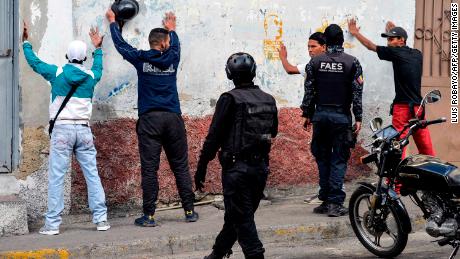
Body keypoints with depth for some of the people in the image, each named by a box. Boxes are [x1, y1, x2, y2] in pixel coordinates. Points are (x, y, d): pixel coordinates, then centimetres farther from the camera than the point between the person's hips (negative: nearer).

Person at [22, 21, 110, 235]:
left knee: (56, 177, -3)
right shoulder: (91, 76, 8)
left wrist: (26, 42, 31)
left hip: (62, 129, -2)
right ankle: (101, 219, 5)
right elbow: (99, 67, 32)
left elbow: (34, 63, 16)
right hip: (84, 129, 3)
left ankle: (52, 223, -4)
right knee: (92, 175, 5)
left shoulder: (57, 73, 1)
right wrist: (98, 48, 49)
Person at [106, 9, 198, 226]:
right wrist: (171, 29, 51)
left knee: (149, 169, -3)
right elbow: (176, 45, 31)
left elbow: (121, 44, 18)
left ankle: (149, 216, -4)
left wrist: (112, 22, 34)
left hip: (149, 119, -1)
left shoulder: (141, 59, 2)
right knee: (181, 166, 8)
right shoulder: (172, 58, 7)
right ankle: (189, 211, 11)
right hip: (173, 119, 2)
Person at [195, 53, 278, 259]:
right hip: (261, 168, 6)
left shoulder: (230, 99, -12)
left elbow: (214, 136, -12)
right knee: (236, 214, 19)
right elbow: (273, 133, 18)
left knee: (243, 219, -1)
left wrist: (201, 168, -6)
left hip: (236, 168, -6)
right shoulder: (269, 100, 6)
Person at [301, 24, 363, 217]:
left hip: (320, 114, 2)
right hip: (341, 116, -2)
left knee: (323, 158, 11)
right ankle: (335, 203, -6)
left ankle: (325, 200, 12)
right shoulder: (352, 62, -2)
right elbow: (357, 93, -4)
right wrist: (358, 118, 0)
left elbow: (309, 91, 3)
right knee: (339, 160, 1)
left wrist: (307, 114, 12)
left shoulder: (315, 62, 2)